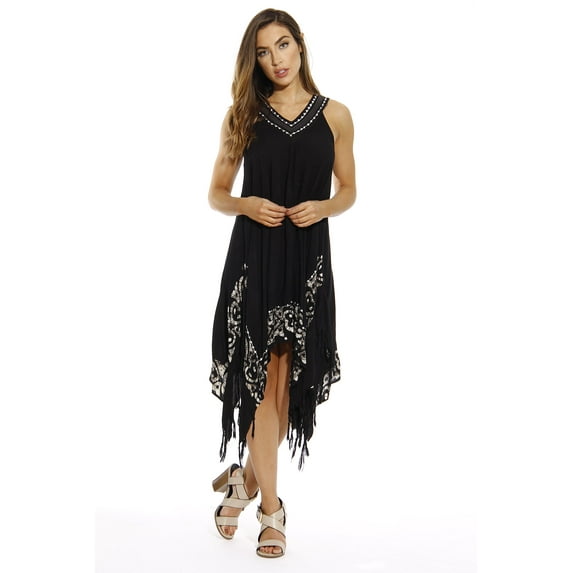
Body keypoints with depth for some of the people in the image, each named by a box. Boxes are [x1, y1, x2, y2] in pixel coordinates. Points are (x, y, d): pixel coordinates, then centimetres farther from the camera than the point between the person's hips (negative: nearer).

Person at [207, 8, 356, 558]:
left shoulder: (335, 115, 4)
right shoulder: (243, 116, 5)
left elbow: (348, 189, 12)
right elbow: (216, 193, 9)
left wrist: (323, 206, -9)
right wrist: (247, 205, -12)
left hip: (307, 256, 1)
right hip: (254, 255, -1)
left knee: (286, 377, 6)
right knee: (262, 375, -2)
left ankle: (247, 478, 29)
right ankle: (270, 505, 8)